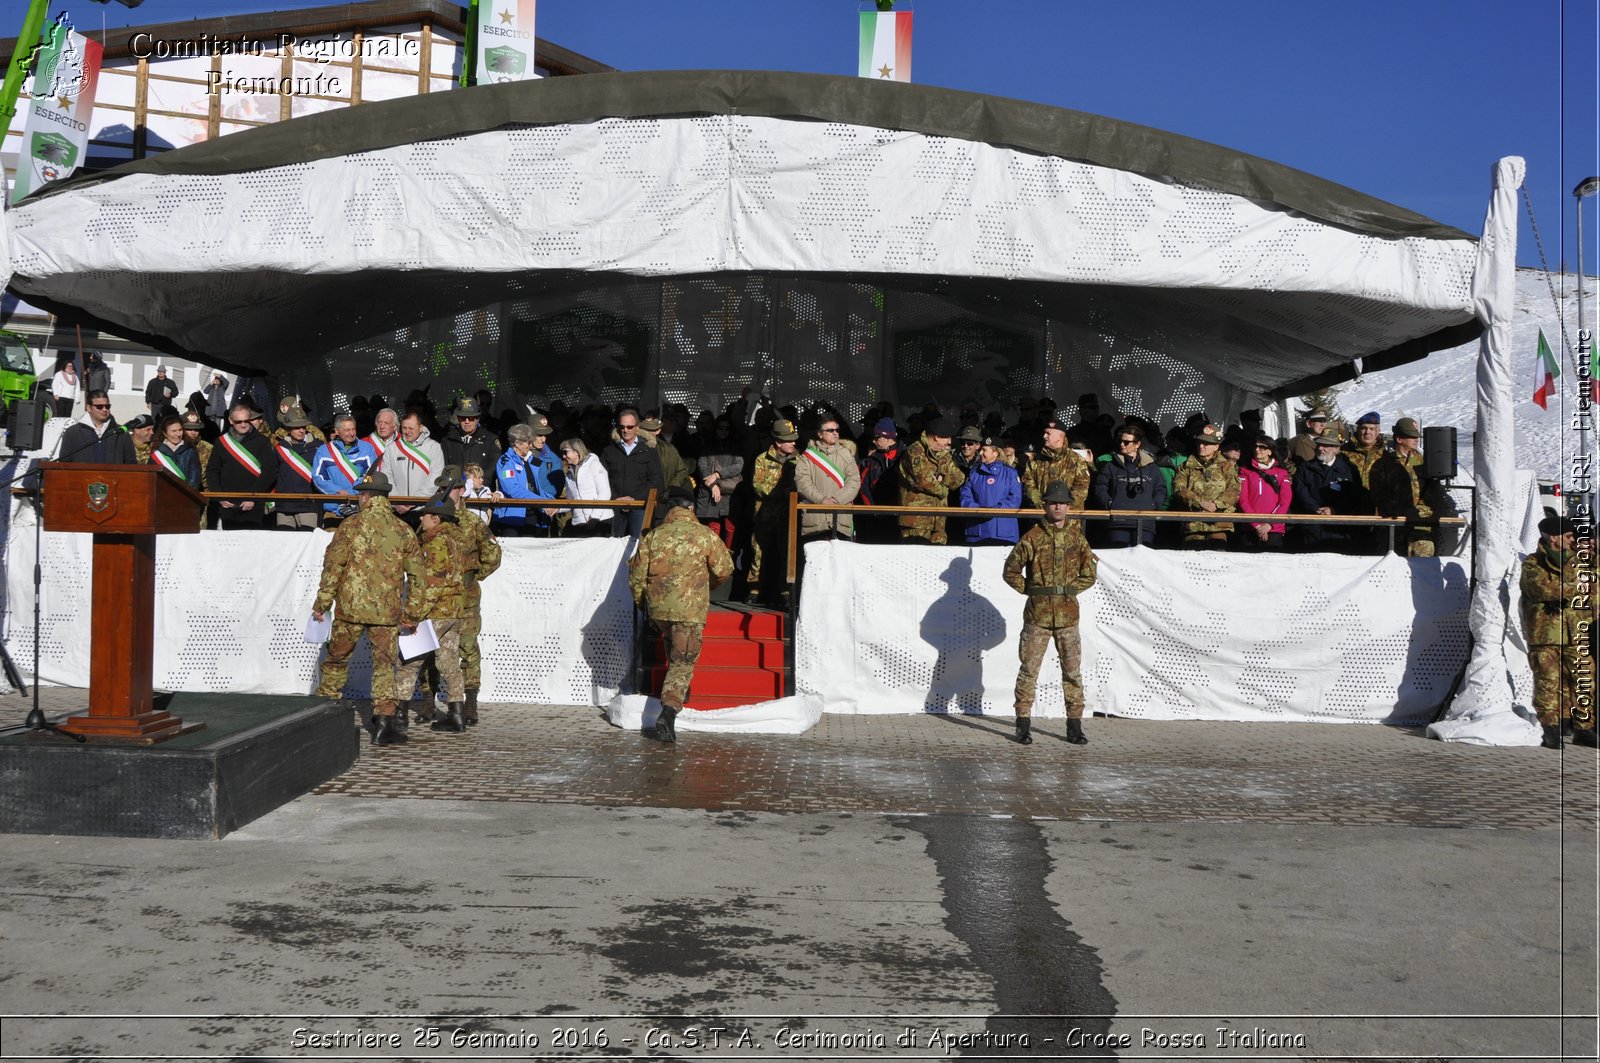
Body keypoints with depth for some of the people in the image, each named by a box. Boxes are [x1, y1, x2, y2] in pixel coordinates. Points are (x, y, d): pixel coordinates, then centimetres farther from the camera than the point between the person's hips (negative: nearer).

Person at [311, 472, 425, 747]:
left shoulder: (351, 526, -3)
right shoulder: (404, 531, 4)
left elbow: (332, 567, -5)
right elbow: (416, 576, 6)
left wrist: (321, 604, 3)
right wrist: (412, 613, 14)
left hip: (350, 608, -1)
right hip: (387, 611, 1)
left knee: (336, 660, 15)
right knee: (384, 665, 7)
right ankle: (383, 722, 2)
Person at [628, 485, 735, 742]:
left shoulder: (653, 536, 3)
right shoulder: (705, 535, -3)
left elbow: (636, 575, 5)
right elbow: (724, 570, 4)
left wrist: (642, 602, 21)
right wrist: (708, 586, 25)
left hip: (658, 607, 4)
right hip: (690, 609, -4)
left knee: (674, 653, 31)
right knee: (683, 663, -1)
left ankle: (677, 691, 37)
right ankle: (668, 710, -16)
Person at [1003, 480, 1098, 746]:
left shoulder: (1077, 538, 7)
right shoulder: (1032, 538, 0)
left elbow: (1089, 574, 15)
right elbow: (1011, 570, 6)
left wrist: (1069, 590, 6)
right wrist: (1030, 590, 1)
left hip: (1068, 614, 2)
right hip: (1037, 613, -2)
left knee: (1072, 671, 5)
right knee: (1029, 669, -1)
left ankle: (1074, 726, 13)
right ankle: (1023, 724, 6)